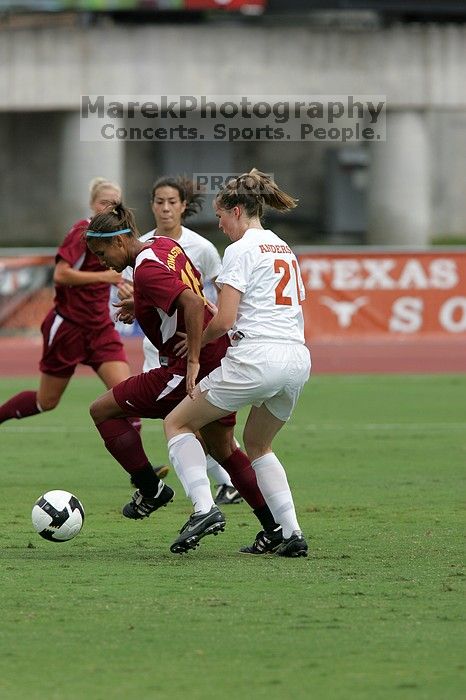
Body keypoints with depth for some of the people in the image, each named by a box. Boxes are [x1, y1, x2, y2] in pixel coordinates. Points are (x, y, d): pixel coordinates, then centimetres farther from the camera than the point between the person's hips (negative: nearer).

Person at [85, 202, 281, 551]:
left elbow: (193, 303, -31)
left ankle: (151, 490, 5)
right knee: (223, 449, 22)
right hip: (222, 358, 10)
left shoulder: (146, 269, -18)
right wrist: (142, 306, 20)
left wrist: (193, 361, -30)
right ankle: (276, 528, 20)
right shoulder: (166, 245, 10)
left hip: (193, 367, -10)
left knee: (103, 410, -1)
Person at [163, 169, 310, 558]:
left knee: (177, 422, 7)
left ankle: (203, 507, -12)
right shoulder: (284, 248, 21)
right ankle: (292, 533, 11)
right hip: (298, 358, 8)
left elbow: (224, 320, -13)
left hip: (257, 358, -8)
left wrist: (197, 342, 8)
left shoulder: (241, 250, -4)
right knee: (258, 444, 27)